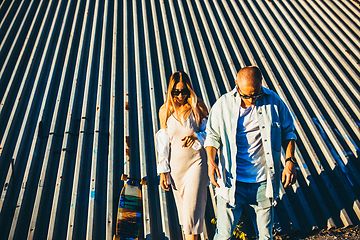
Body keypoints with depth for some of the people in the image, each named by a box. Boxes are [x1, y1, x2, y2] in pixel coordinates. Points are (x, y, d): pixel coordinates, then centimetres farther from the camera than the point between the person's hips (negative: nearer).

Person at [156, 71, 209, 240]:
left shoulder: (198, 106, -7)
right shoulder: (165, 111, -1)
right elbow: (163, 143, 3)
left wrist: (196, 136, -23)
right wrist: (163, 171, 2)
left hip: (196, 161, -2)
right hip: (175, 164, 3)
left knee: (192, 206, -6)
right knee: (182, 206, 16)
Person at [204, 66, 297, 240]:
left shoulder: (273, 101, -4)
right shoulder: (222, 105, -7)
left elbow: (287, 132, 7)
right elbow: (212, 135, 2)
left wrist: (290, 160, -4)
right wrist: (210, 160, -12)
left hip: (264, 183, 2)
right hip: (231, 182, -1)